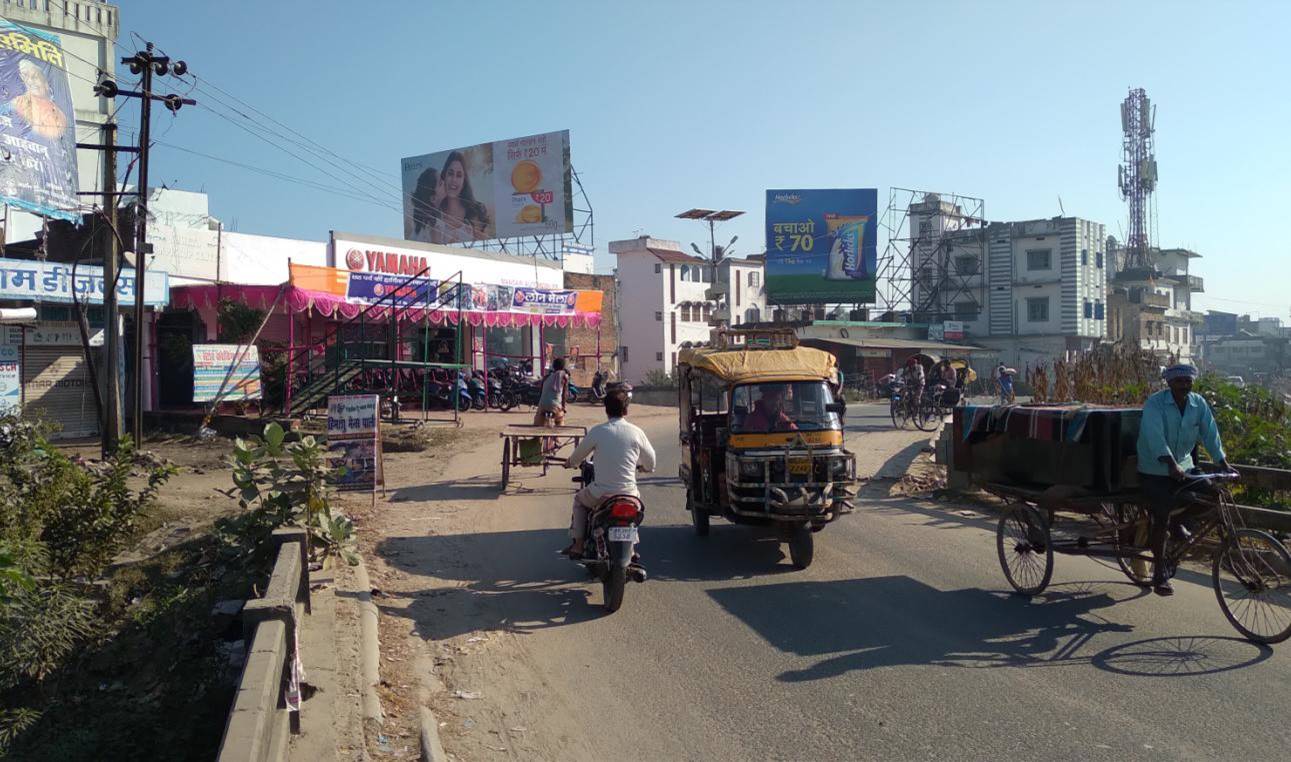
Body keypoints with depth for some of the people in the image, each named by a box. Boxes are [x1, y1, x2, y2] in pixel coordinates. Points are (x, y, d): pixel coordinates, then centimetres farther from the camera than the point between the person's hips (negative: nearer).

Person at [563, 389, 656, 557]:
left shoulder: (597, 431, -7)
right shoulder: (636, 432, -3)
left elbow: (578, 456, 8)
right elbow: (650, 464, 8)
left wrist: (571, 463, 31)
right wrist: (639, 466, 31)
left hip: (601, 495, -1)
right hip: (628, 494, 2)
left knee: (579, 499, 29)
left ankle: (577, 545, 25)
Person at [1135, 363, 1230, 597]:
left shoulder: (1199, 404, -1)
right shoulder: (1155, 403, -17)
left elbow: (1210, 434, -3)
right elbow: (1155, 437, -29)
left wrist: (1224, 464, -13)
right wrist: (1171, 464, -41)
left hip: (1183, 465, 5)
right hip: (1155, 470, -5)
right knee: (1161, 520, -5)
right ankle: (1160, 575, 7)